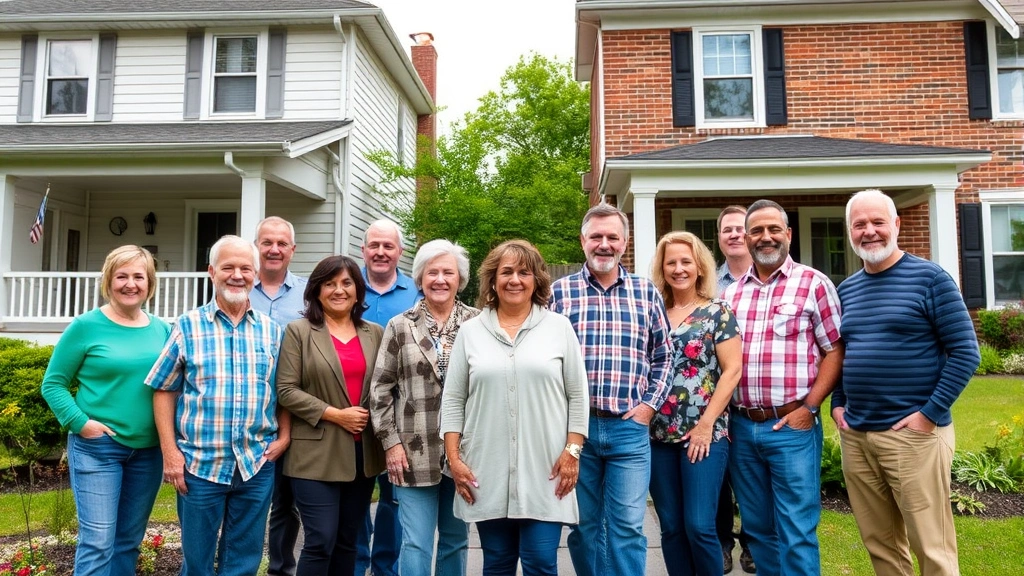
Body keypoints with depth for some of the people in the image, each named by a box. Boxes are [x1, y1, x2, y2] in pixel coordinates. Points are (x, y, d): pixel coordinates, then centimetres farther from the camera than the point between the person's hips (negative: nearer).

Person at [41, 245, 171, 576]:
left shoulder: (161, 330, 5)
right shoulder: (87, 326, -7)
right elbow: (53, 384, -4)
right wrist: (80, 422, -15)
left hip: (149, 449, 4)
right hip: (97, 446, -4)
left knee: (130, 540, 15)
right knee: (98, 542, -4)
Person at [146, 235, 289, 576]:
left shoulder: (272, 331, 5)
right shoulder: (188, 325, -1)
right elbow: (164, 390, 0)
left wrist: (284, 436, -1)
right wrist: (170, 452, -5)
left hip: (257, 464, 2)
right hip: (200, 463, -1)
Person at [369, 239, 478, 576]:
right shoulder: (400, 326, 3)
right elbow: (381, 389, 3)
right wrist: (390, 442, -3)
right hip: (415, 451, 0)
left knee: (456, 539, 14)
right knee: (416, 544, 2)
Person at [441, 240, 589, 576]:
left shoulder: (559, 327, 3)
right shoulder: (470, 332, 6)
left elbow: (578, 397, 3)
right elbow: (452, 400, 6)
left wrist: (572, 451, -5)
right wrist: (453, 457, 0)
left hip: (544, 471, -1)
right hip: (486, 473, 2)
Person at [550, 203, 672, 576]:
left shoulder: (647, 293, 7)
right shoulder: (560, 292, 3)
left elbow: (663, 356, 12)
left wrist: (650, 404, 1)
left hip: (630, 428, 1)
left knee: (628, 528, 4)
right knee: (583, 526, 11)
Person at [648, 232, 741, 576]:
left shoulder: (717, 312, 0)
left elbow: (732, 370, -6)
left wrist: (706, 423, -11)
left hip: (704, 434, -3)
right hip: (659, 434, 4)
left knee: (699, 526, -3)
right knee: (671, 528, 9)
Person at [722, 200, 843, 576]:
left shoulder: (813, 284, -2)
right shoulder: (731, 294, 11)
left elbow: (835, 351, -3)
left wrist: (808, 408, -11)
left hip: (793, 427, -4)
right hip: (741, 428, 4)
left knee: (796, 533, 2)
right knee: (758, 528, 15)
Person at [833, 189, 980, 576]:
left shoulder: (929, 277, -4)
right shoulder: (846, 289, 12)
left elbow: (965, 352, -8)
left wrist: (931, 413, -13)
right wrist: (837, 404, 7)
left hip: (913, 434, -5)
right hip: (854, 436, 5)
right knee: (879, 544, 14)